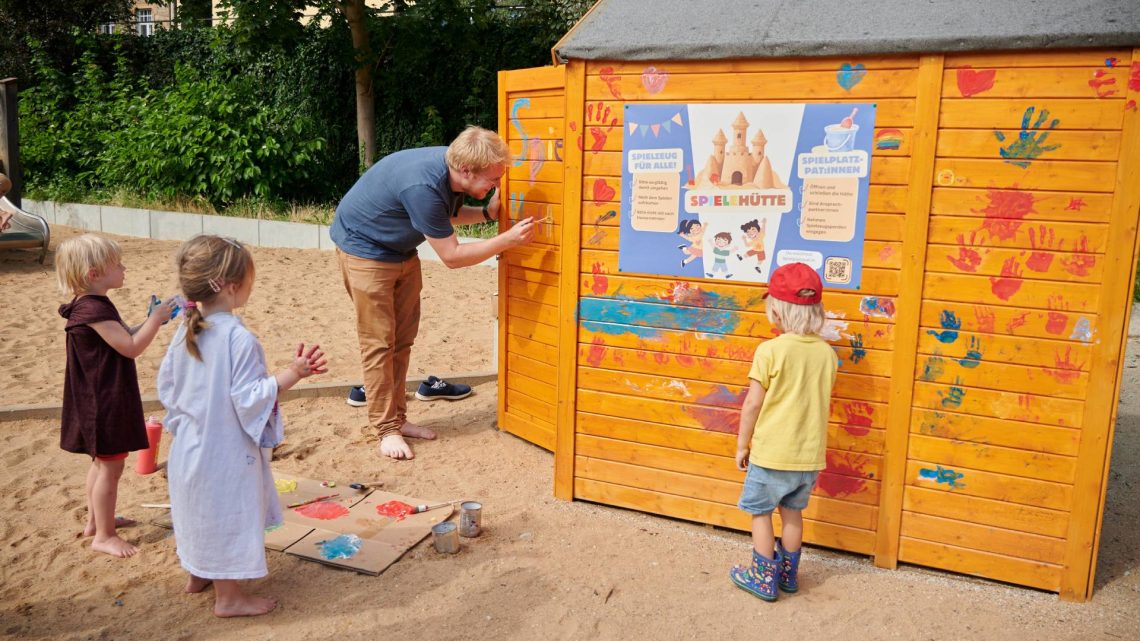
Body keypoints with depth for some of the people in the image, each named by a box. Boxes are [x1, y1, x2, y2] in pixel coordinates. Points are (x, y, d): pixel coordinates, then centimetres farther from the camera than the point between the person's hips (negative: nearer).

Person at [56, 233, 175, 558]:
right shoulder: (94, 310, -24)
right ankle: (103, 536, 11)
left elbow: (124, 336, 17)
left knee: (102, 462, 22)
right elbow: (131, 347, -25)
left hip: (103, 400, 11)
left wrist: (152, 319, 5)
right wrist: (156, 318, -16)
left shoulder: (94, 306, 9)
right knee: (111, 467, 0)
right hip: (104, 403, -11)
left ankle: (96, 520, 37)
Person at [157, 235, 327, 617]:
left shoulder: (185, 332, -1)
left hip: (190, 446, 8)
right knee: (228, 520, 7)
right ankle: (228, 597, 22)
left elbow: (166, 386, 7)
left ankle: (197, 574, 45)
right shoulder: (240, 339, -25)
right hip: (226, 452, -8)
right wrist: (292, 374, -29)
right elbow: (248, 398, -26)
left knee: (201, 512, 25)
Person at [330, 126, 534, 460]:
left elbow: (447, 214, 9)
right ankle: (387, 429, 6)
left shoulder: (451, 168, -12)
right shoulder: (423, 186, -37)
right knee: (379, 343, -4)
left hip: (401, 251, 9)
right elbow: (452, 256, -30)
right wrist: (509, 239, -31)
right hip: (364, 248, -8)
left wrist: (487, 213, -7)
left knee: (403, 339, 10)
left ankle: (397, 417, 21)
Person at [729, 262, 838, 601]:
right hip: (810, 454, 5)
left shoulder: (770, 350, -17)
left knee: (760, 512, 11)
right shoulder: (827, 353, -1)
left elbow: (752, 404, -13)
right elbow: (821, 401, 9)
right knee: (792, 511, 20)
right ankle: (788, 573, 33)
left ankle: (765, 578, 18)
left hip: (771, 452, -5)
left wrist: (742, 445, -2)